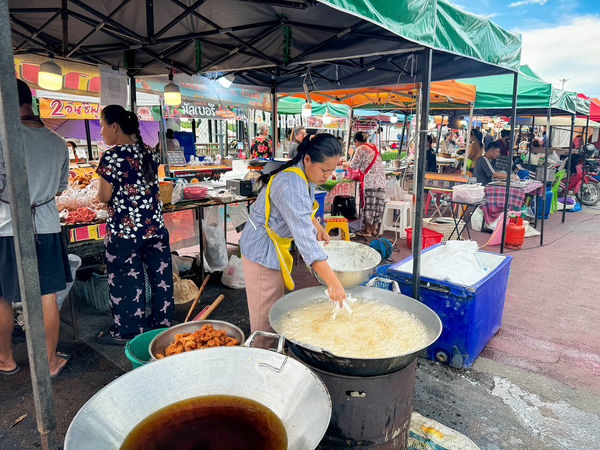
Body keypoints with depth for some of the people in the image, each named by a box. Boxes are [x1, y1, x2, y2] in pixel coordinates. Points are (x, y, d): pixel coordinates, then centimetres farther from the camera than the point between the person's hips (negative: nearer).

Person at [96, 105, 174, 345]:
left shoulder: (111, 156, -14)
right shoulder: (149, 152, 5)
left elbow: (105, 196, -10)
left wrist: (98, 193, 12)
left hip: (124, 230, -6)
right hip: (155, 226, 6)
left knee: (125, 279, 7)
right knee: (159, 274, 14)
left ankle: (126, 332, 21)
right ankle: (162, 322, 29)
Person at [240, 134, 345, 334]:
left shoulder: (304, 175, -1)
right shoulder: (291, 185, -32)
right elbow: (304, 236, -41)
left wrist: (316, 225, 4)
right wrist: (332, 282, -43)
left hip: (276, 245, 10)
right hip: (262, 250, -10)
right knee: (265, 319, 0)